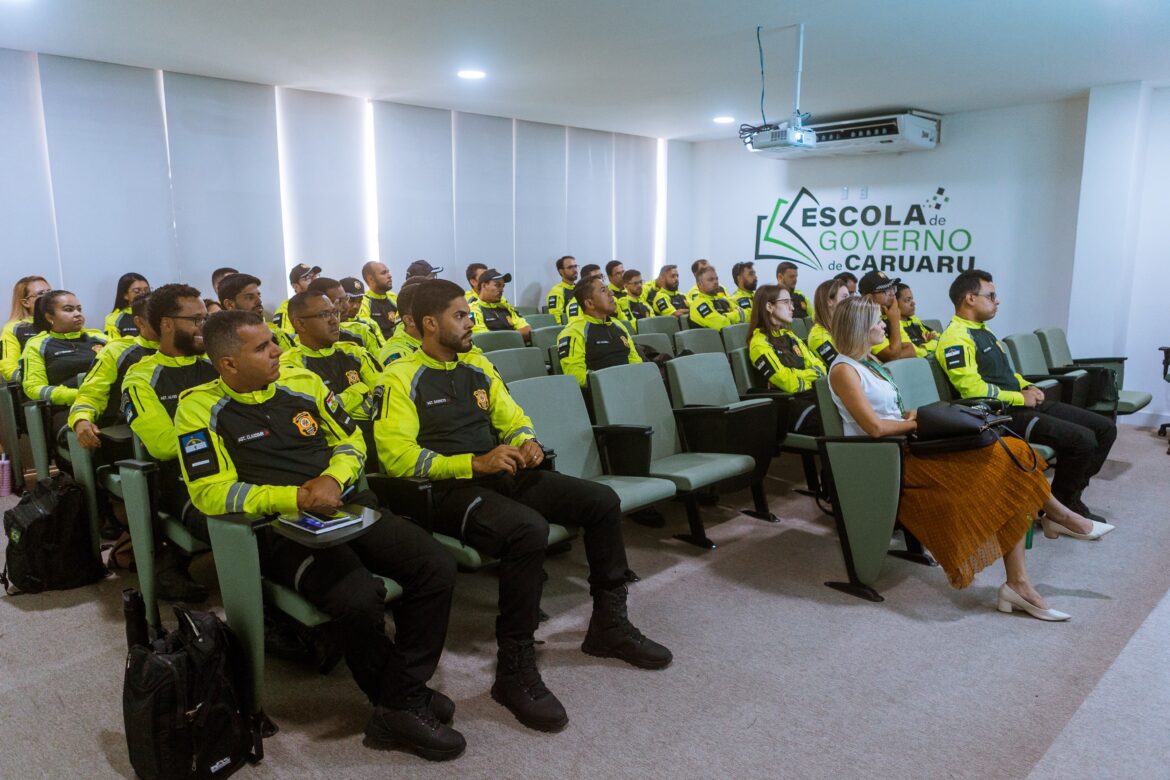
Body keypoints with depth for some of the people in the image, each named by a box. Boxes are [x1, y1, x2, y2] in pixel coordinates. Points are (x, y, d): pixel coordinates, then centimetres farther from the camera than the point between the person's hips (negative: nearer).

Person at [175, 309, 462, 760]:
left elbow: (351, 440, 16)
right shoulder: (201, 408, -3)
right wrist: (296, 497, -18)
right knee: (359, 599, -32)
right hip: (281, 528, -5)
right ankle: (408, 701, -4)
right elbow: (210, 493, -11)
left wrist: (333, 479, -6)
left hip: (349, 506, 5)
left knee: (436, 568, -16)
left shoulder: (301, 381, 10)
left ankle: (400, 706, -6)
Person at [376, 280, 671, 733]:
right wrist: (475, 463, -23)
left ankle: (609, 625, 14)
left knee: (603, 502, -4)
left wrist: (526, 442, -3)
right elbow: (396, 456, -15)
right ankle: (514, 670, -19)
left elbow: (515, 420, 23)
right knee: (529, 529, -36)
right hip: (449, 488, -7)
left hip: (503, 475, 7)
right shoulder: (403, 378, -5)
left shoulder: (478, 367, 16)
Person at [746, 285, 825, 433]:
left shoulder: (789, 335, 20)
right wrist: (809, 375, 2)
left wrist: (798, 376, -5)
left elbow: (819, 367, 14)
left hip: (809, 393, 8)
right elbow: (788, 383, -16)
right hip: (785, 402, -8)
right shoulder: (760, 343, -6)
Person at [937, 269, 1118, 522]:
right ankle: (1060, 505, -1)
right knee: (1083, 439, -23)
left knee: (1105, 428, 7)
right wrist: (1020, 398, -14)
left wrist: (1028, 387, 8)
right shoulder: (956, 338, -15)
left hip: (1023, 403, 11)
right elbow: (974, 389, -24)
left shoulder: (983, 331, 18)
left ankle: (1071, 496, 14)